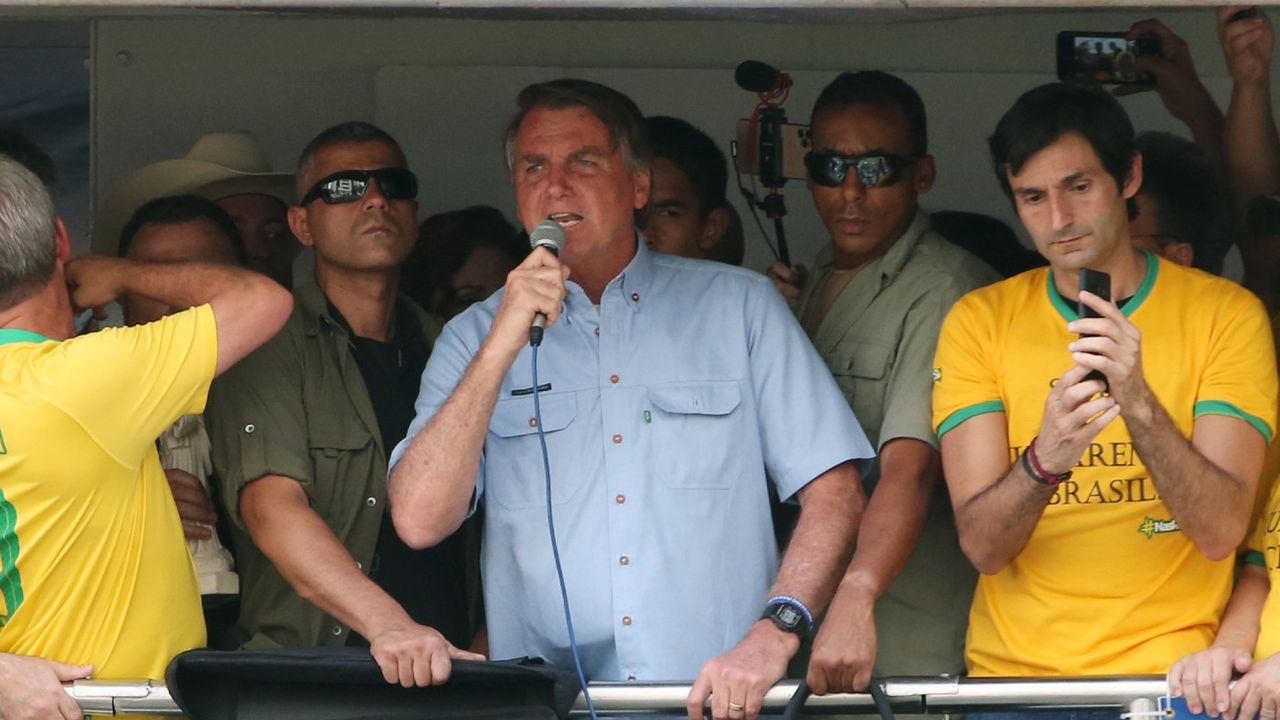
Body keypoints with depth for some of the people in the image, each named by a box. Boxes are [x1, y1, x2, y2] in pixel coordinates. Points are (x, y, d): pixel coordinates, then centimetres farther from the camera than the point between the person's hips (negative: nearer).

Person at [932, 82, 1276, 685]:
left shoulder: (1225, 313, 2)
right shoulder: (978, 321, 5)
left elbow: (1220, 531, -7)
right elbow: (982, 545, -3)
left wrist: (1139, 403, -21)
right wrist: (1042, 462, -22)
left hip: (1167, 674, -1)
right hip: (1013, 670, 1)